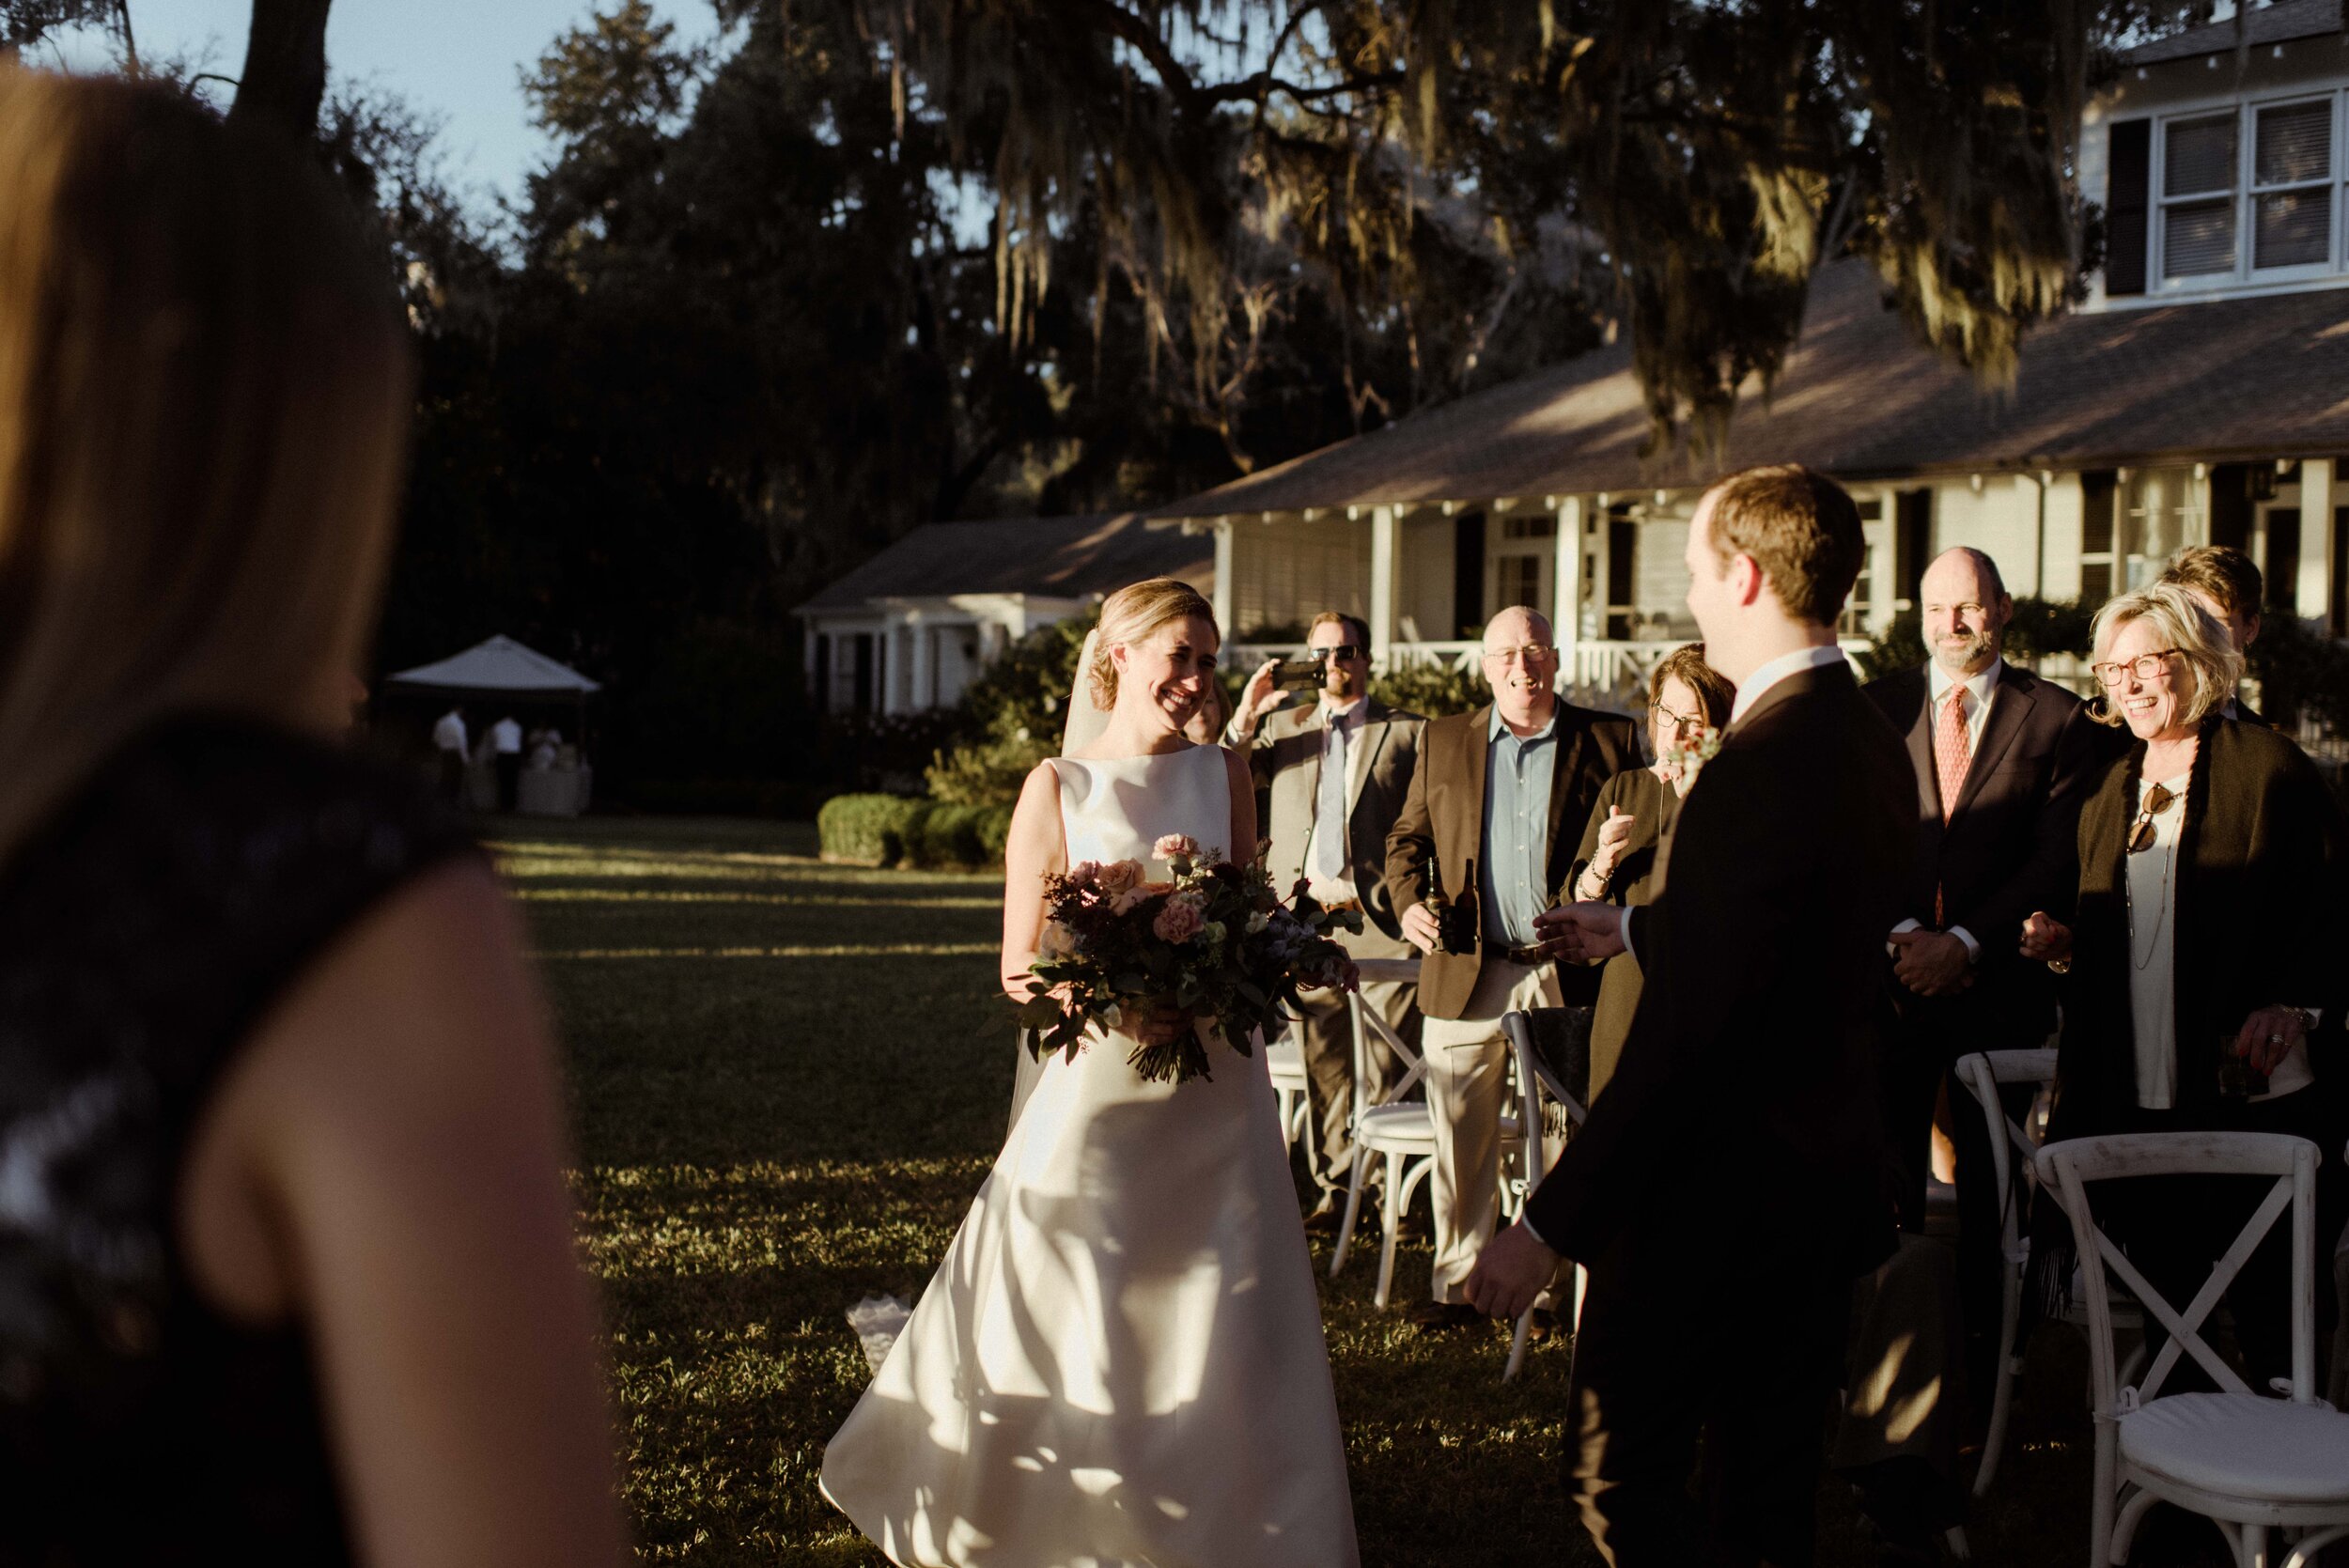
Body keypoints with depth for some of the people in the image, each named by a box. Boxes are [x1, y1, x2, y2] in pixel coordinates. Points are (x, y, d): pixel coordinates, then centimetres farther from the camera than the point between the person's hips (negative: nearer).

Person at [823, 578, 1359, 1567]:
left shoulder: (1224, 772, 5)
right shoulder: (1057, 788, -3)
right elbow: (1019, 970, -3)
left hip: (1216, 1092, 3)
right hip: (1099, 1086, -2)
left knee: (1220, 1327, 7)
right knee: (1065, 1323, 4)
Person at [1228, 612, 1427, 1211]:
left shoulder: (1409, 732, 7)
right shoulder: (1281, 726, 17)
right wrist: (1245, 717, -4)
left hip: (1380, 915, -3)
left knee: (1391, 1062, -2)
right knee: (1324, 1066, 7)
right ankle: (1336, 1184, 17)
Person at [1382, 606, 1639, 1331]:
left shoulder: (1610, 741, 3)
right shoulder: (1444, 741, 10)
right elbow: (1407, 836, 16)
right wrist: (1408, 902, -2)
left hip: (1571, 973, -2)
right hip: (1466, 974, 2)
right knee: (1461, 1142, 7)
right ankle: (1455, 1284, 18)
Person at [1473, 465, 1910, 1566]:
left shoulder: (1762, 765, -25)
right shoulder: (1869, 742, 5)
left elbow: (1684, 1040, -27)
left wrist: (1550, 1228, -23)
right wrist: (1633, 928, 34)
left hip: (1717, 1197, -9)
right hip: (1822, 1185, 9)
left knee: (1620, 1478, 5)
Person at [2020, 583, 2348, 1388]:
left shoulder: (2269, 766, -2)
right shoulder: (2111, 792, 17)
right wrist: (2066, 941, 4)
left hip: (2253, 1090, -6)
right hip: (2137, 1094, 6)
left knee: (2270, 1305, -1)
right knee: (2161, 1297, 10)